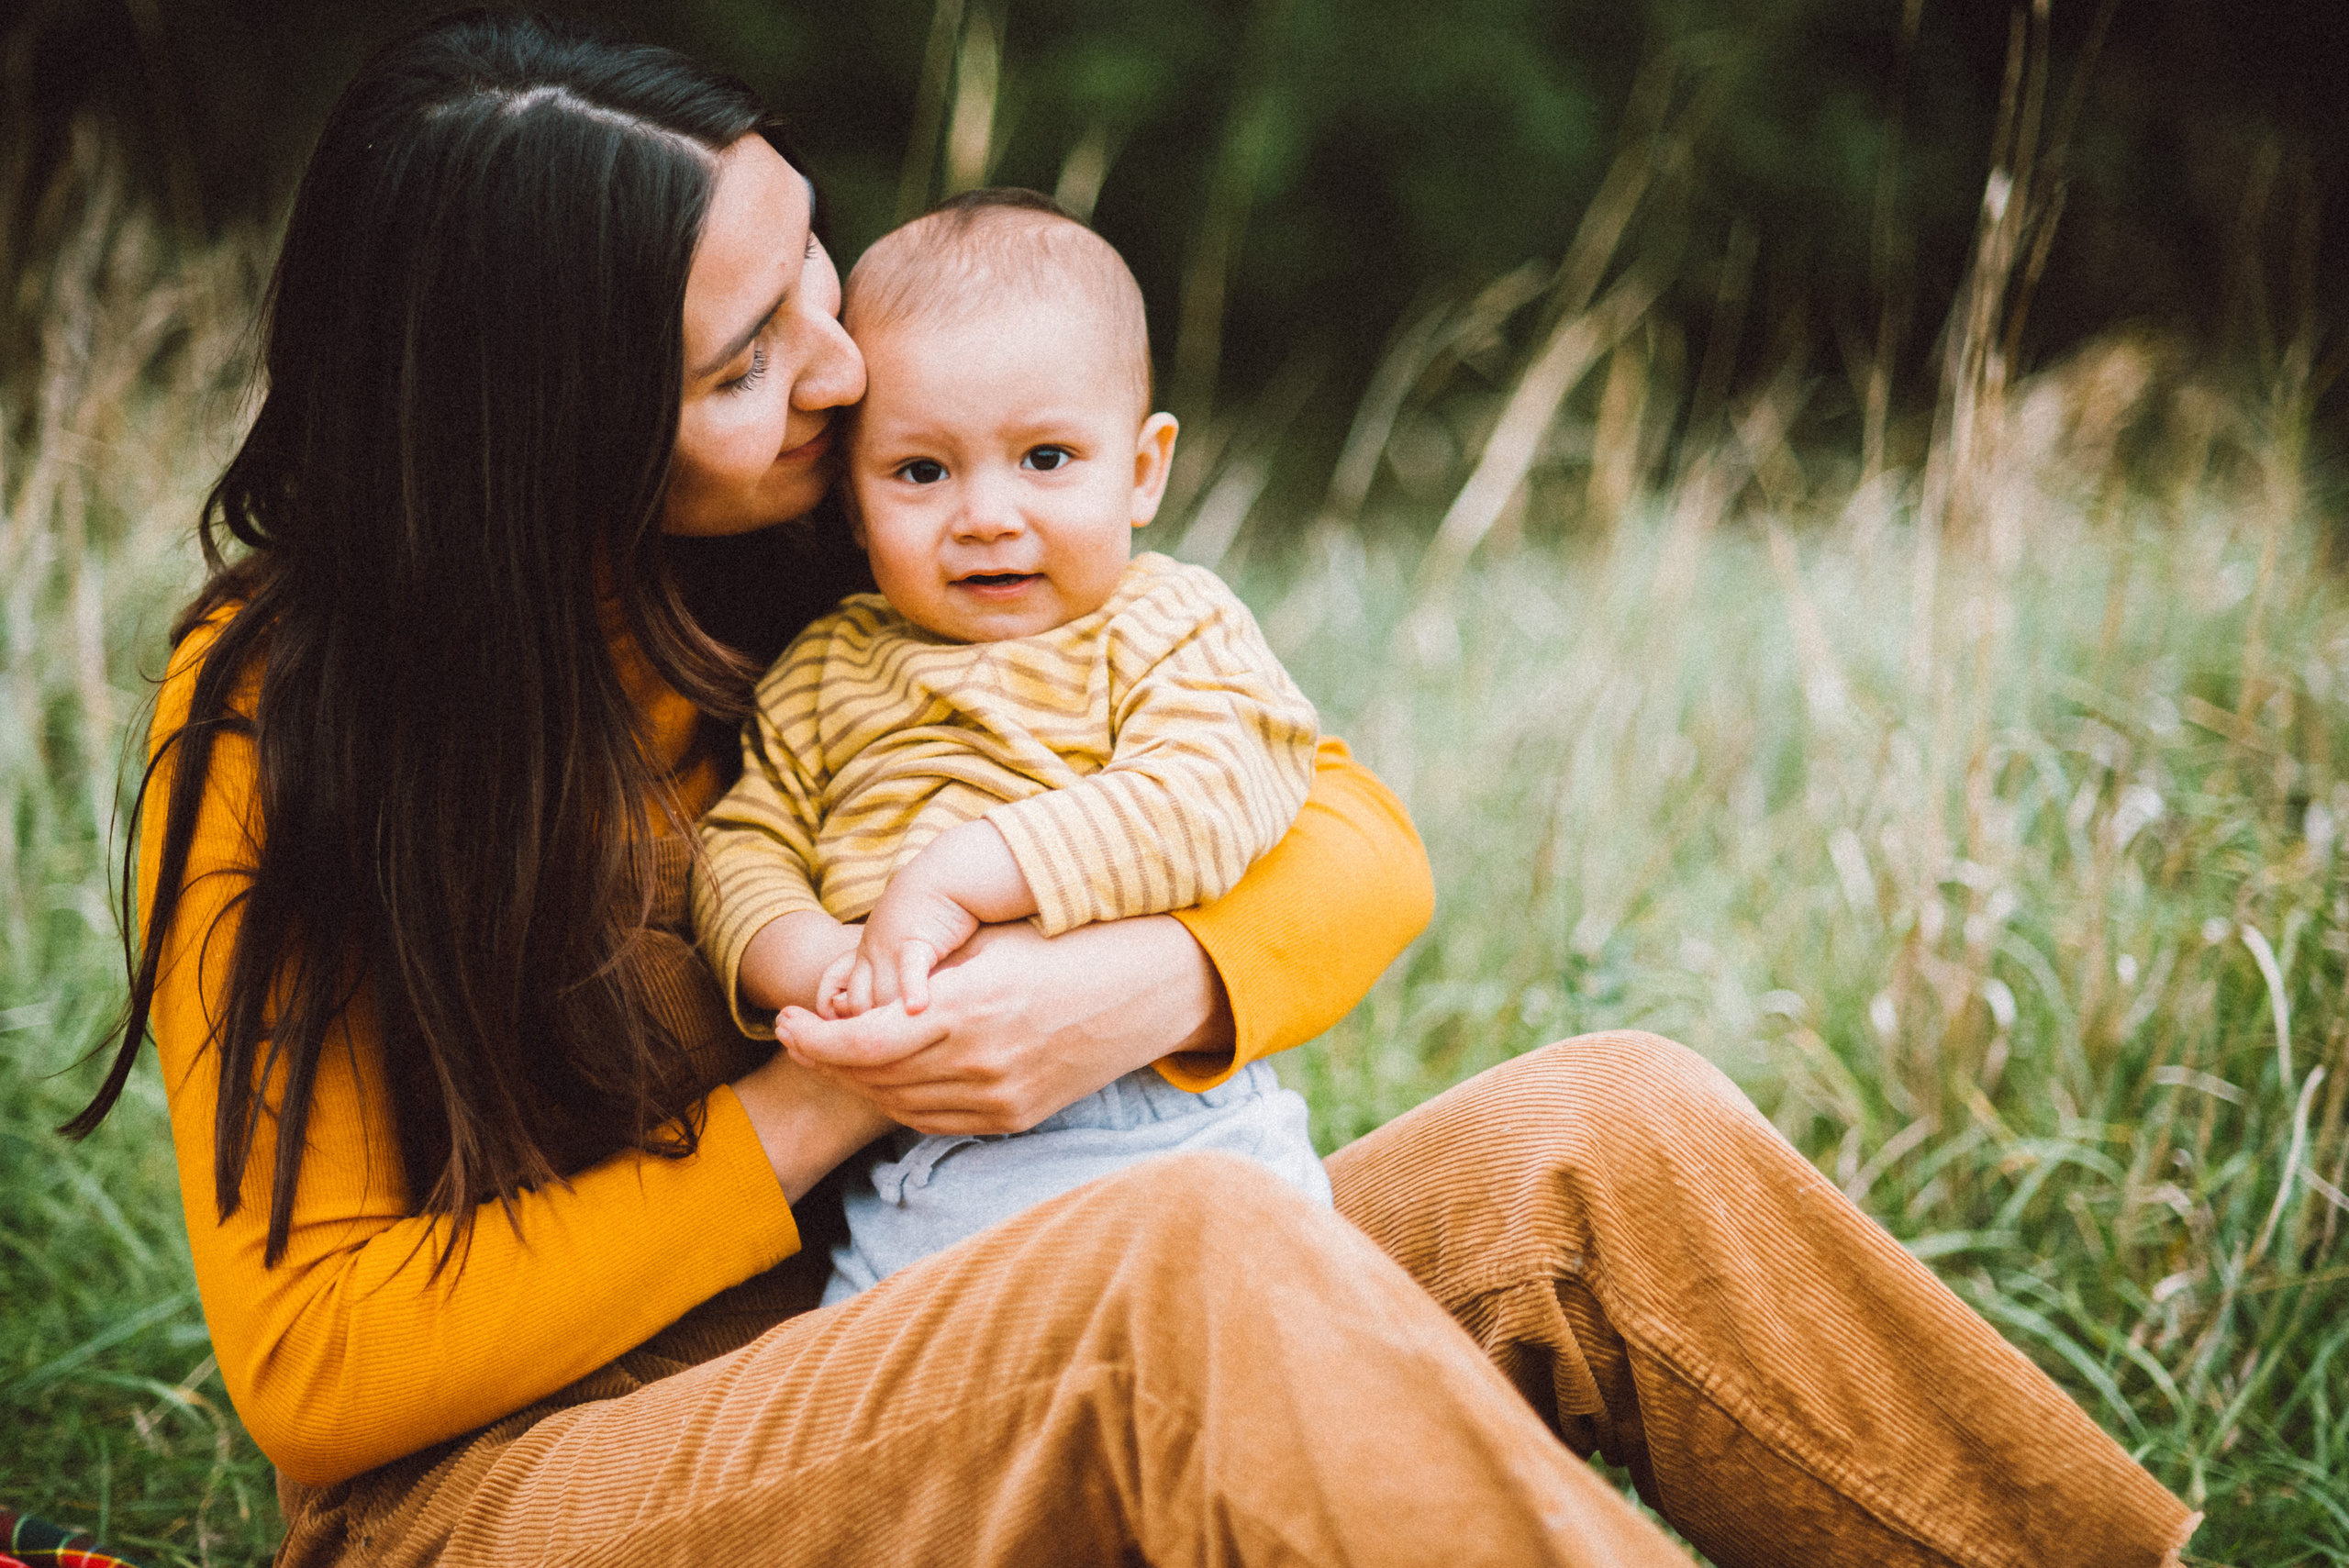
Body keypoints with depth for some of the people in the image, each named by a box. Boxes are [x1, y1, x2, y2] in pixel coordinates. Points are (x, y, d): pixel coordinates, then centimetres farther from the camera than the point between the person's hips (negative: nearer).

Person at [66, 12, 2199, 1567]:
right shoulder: (280, 712, -9)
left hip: (903, 1348, 5)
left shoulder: (884, 573, 3)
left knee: (1602, 1142, -19)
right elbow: (315, 1361, -11)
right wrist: (816, 1115, -18)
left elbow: (1363, 840, 6)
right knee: (1204, 1258, -35)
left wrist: (1166, 987, -18)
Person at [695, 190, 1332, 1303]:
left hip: (1164, 1118, -2)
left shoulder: (1172, 631, 5)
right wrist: (816, 961, -11)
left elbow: (1200, 805, -12)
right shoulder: (827, 673, 17)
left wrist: (957, 878, -18)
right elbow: (744, 847, 12)